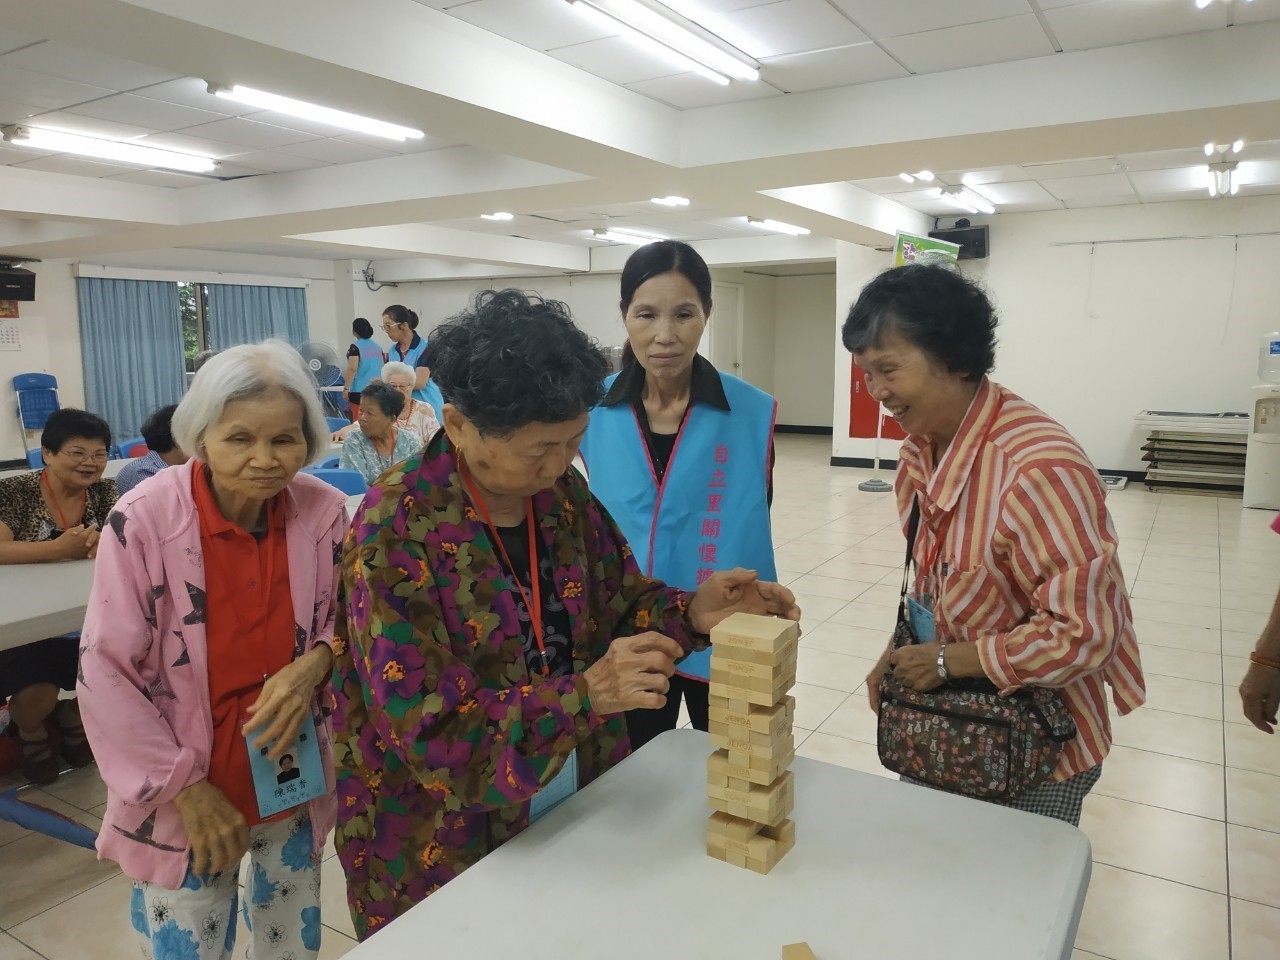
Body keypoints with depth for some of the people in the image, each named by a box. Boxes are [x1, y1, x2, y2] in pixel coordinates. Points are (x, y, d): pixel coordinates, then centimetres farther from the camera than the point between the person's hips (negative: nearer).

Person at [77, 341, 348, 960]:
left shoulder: (324, 512, -12)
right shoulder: (143, 520, -20)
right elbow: (106, 672, -15)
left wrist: (315, 665, -19)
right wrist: (184, 787, -13)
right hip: (182, 793, -2)